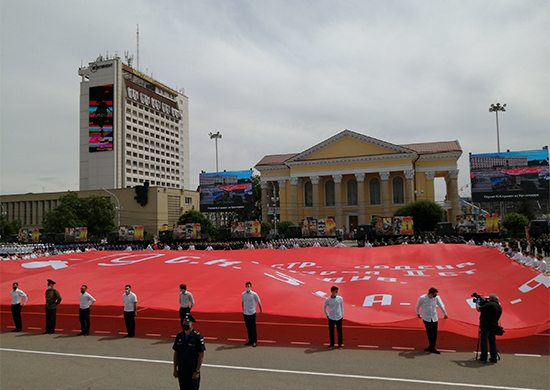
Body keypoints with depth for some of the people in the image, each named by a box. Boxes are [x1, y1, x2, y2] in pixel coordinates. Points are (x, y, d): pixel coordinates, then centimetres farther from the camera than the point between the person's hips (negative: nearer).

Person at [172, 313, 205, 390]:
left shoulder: (198, 337, -10)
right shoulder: (179, 336, 5)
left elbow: (201, 355, -11)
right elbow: (176, 353, 11)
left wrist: (197, 371, -14)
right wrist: (175, 369, 8)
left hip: (193, 370, -5)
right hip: (181, 370, 5)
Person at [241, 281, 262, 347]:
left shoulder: (254, 294, -9)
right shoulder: (243, 294, 2)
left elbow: (258, 302, 1)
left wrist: (261, 310, 8)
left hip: (252, 313, -4)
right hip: (245, 314, 4)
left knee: (253, 328, -1)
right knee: (248, 328, 11)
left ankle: (254, 341, 7)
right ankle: (250, 341, 21)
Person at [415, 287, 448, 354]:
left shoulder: (436, 297, -7)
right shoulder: (422, 298, -14)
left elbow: (441, 305, 9)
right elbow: (417, 306, 5)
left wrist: (445, 314, 21)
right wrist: (418, 314, 19)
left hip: (434, 318, 3)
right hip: (426, 318, -3)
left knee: (434, 333, 1)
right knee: (429, 333, -6)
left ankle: (432, 347, 13)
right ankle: (432, 347, 3)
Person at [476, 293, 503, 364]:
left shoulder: (490, 304, -13)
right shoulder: (499, 307, 12)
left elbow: (479, 309, -12)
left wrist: (477, 303, 6)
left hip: (485, 326, -7)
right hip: (494, 327, 8)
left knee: (483, 342, -2)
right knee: (492, 342, 14)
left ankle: (483, 358, -1)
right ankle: (494, 358, 15)